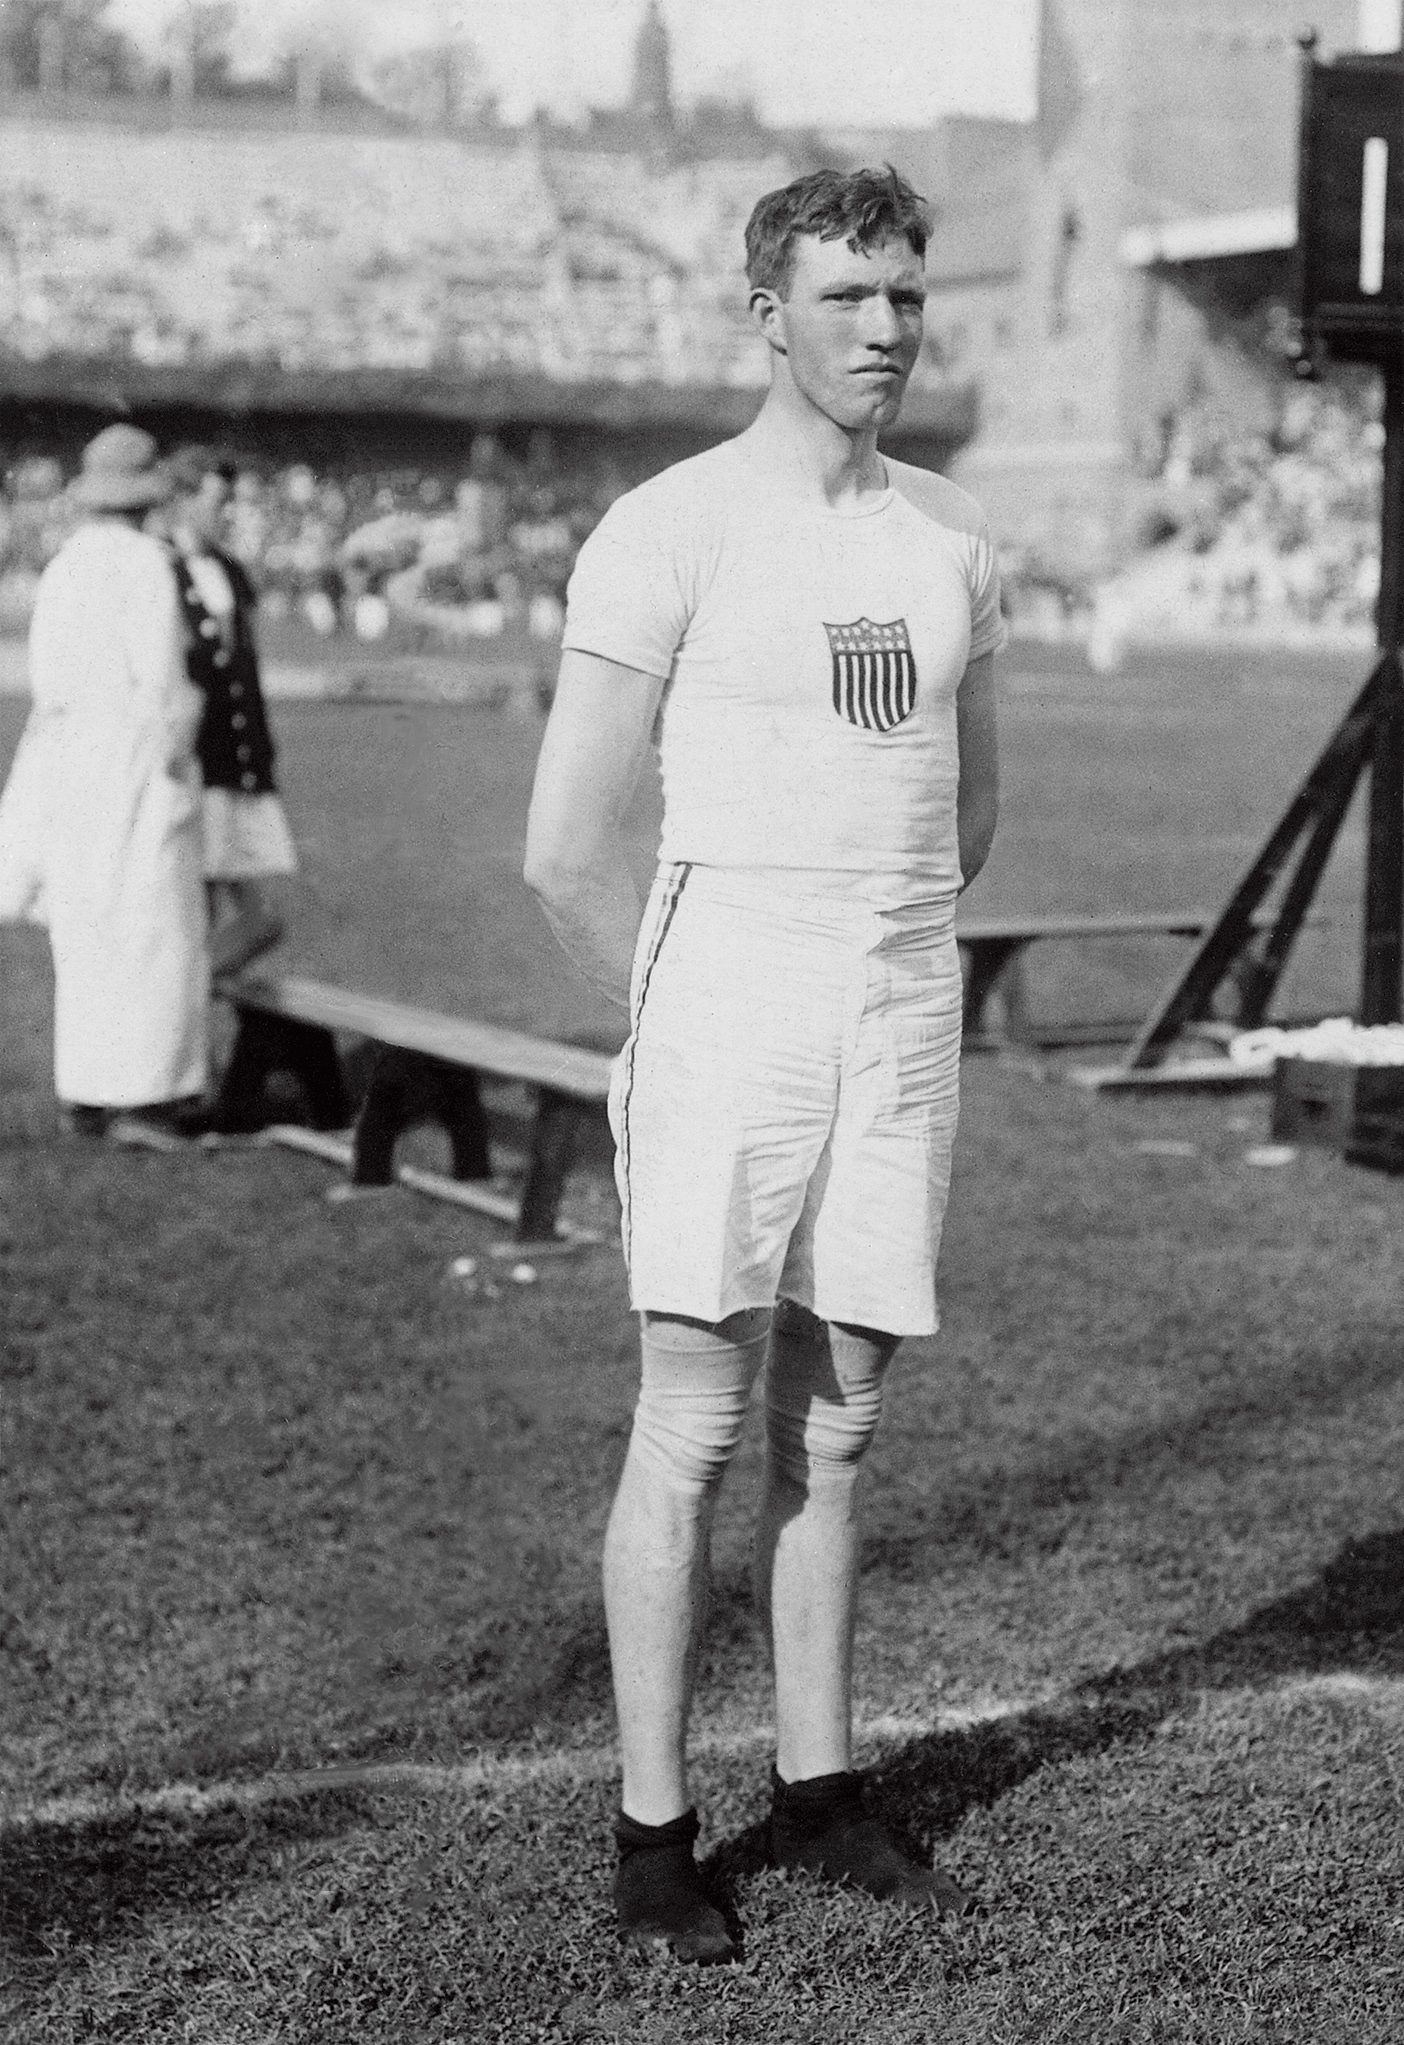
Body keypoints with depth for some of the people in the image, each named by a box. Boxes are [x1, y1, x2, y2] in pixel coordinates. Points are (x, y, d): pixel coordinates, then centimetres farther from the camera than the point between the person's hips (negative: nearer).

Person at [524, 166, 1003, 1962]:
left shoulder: (950, 538, 10)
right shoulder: (667, 533, -8)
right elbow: (567, 847, -8)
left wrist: (889, 966, 16)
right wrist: (683, 1023, 1)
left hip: (904, 1022, 5)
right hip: (727, 1016, -5)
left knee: (834, 1425, 11)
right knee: (692, 1429, -3)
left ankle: (819, 1793, 23)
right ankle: (652, 1835, 7)